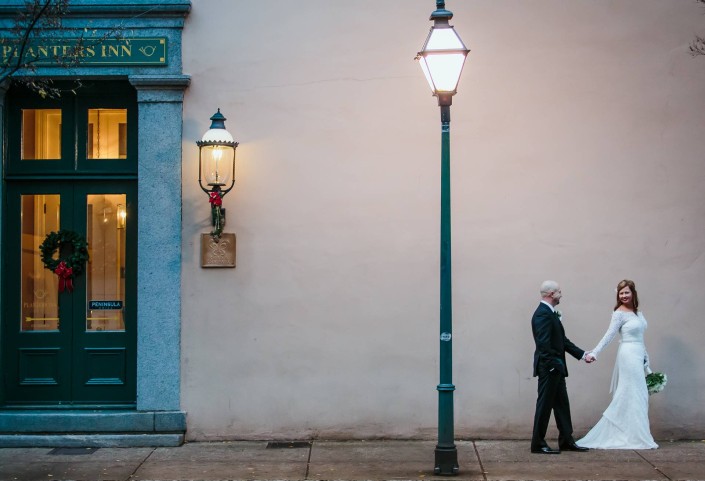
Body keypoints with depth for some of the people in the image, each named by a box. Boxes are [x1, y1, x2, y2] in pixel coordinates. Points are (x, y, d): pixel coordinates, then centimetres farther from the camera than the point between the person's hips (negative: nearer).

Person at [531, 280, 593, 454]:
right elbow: (543, 344, -24)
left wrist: (582, 354, 16)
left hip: (556, 369, 10)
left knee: (562, 404, 14)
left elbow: (563, 341, 18)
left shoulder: (550, 313, 14)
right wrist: (553, 364, -22)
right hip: (548, 368, -10)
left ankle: (566, 441, 21)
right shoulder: (542, 314, -18)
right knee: (545, 405, -2)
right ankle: (538, 444, 7)